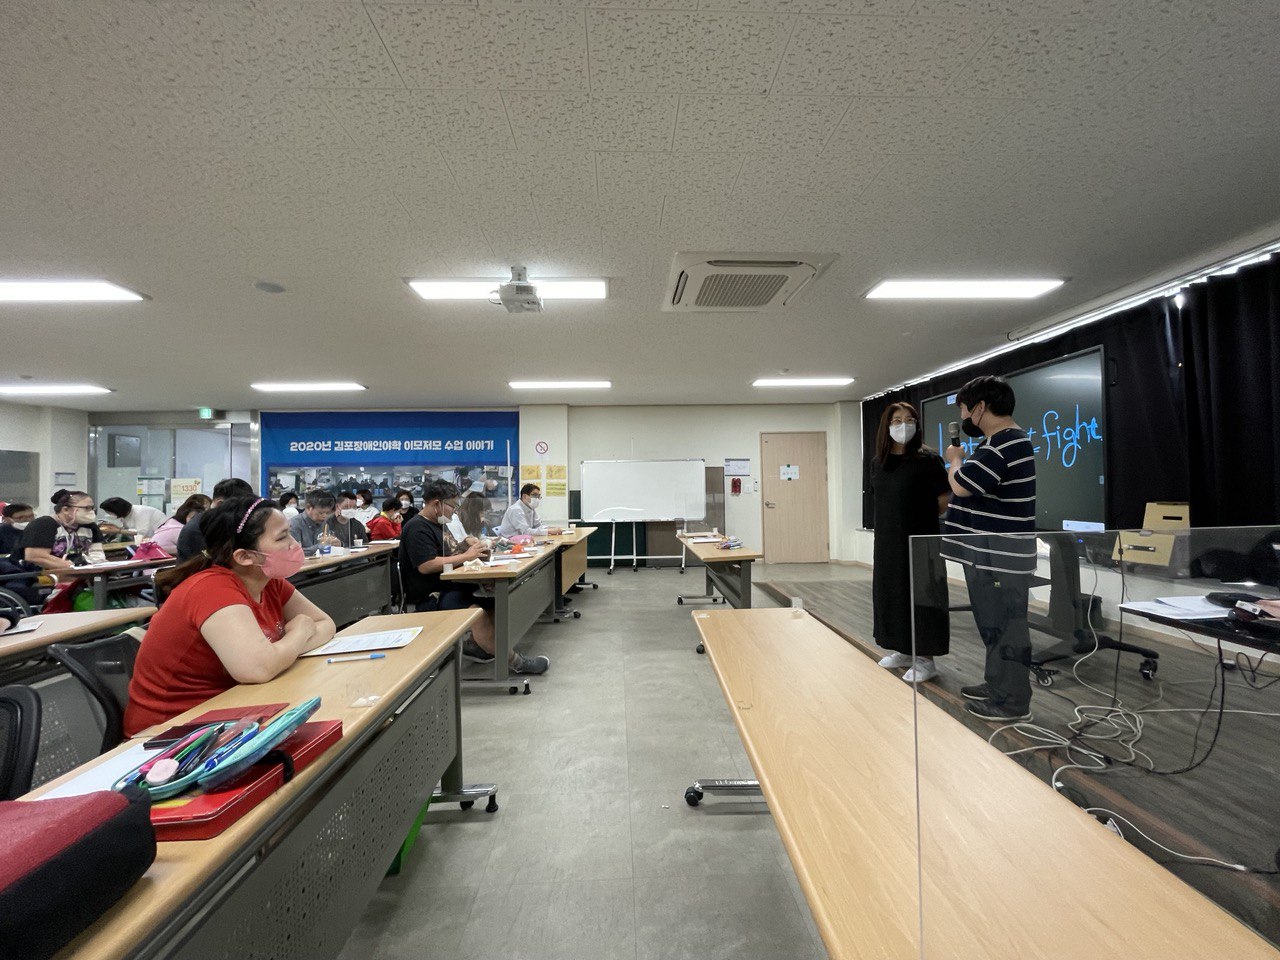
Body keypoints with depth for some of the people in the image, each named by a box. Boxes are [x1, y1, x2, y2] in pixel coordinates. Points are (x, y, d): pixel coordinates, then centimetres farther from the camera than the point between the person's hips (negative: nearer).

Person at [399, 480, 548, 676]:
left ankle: (474, 646, 6)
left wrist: (473, 549, 2)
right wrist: (466, 556, -17)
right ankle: (516, 662, -23)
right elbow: (426, 566, -23)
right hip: (428, 597, -10)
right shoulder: (417, 528, -12)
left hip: (446, 587, 10)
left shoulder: (435, 524, 19)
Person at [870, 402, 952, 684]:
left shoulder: (927, 459, -9)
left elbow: (945, 501, -6)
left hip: (920, 540, -6)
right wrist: (899, 518, 10)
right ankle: (903, 650, 27)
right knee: (891, 594, 12)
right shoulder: (878, 463, 7)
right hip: (888, 541, 6)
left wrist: (921, 516, 2)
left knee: (920, 596, 0)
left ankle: (926, 658, 12)